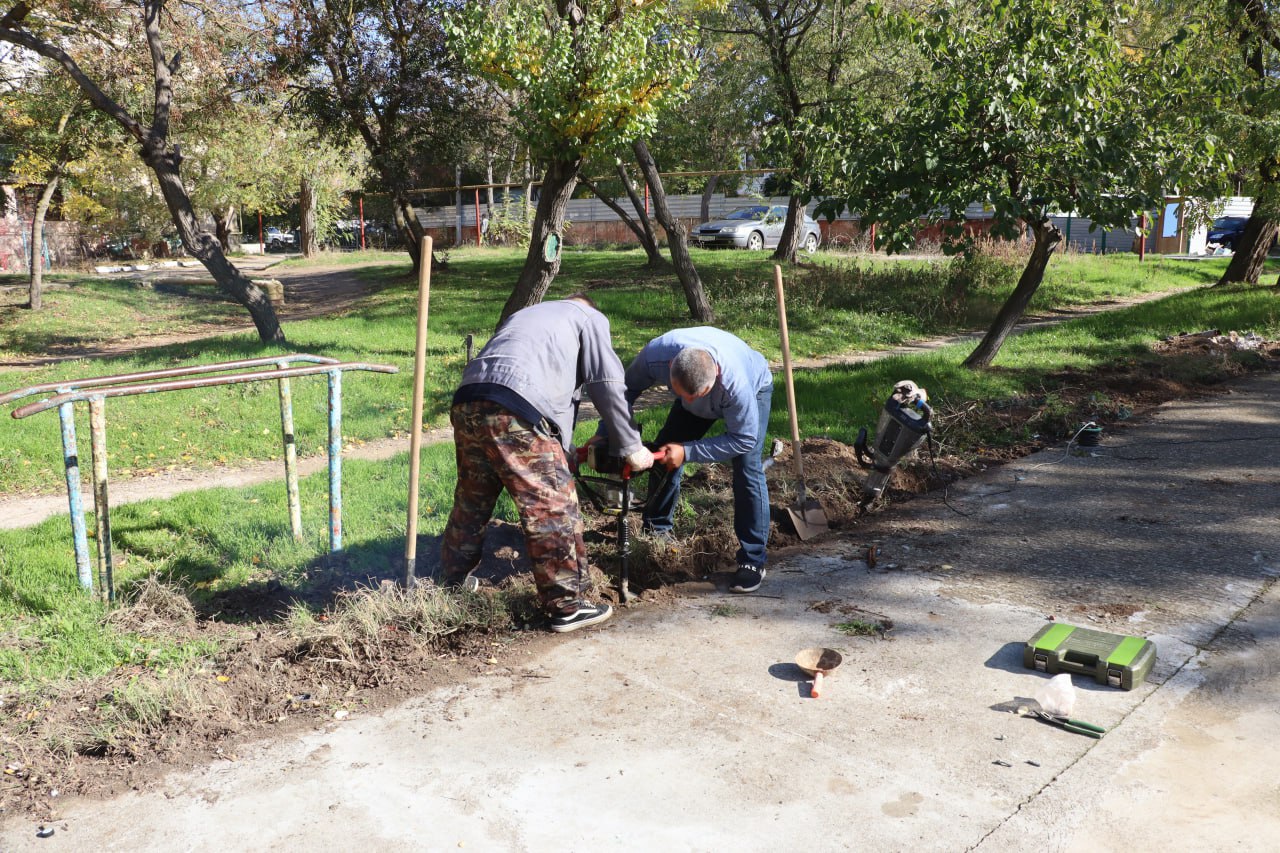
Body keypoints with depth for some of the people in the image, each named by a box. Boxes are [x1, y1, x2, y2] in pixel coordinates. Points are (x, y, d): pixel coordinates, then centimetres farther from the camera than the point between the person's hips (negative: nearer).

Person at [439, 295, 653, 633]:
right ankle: (567, 605, 4)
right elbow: (607, 386, 9)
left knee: (471, 500, 23)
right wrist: (631, 447, 16)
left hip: (466, 404, 8)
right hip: (515, 414, -7)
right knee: (553, 509, -1)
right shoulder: (591, 318, 19)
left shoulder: (525, 314, 38)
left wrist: (567, 451, 37)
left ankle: (454, 580, 39)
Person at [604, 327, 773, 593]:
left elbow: (745, 439, -32)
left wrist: (687, 452, -36)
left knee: (747, 467, -20)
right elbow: (627, 389, -16)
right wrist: (604, 435, -21)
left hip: (755, 389, -4)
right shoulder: (655, 354, -38)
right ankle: (657, 530, 23)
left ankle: (753, 560, -11)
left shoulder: (736, 382, -47)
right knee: (664, 453, 0)